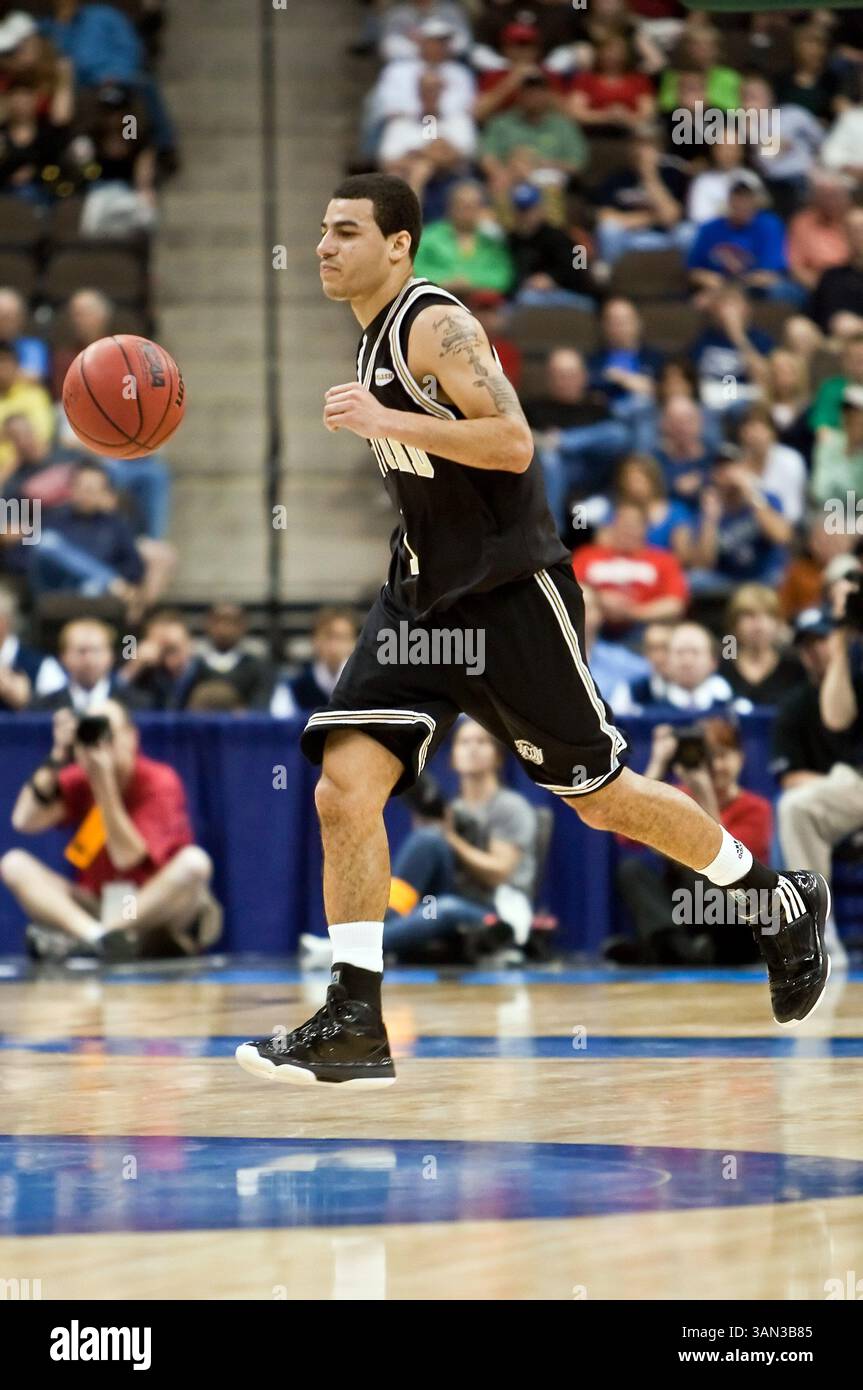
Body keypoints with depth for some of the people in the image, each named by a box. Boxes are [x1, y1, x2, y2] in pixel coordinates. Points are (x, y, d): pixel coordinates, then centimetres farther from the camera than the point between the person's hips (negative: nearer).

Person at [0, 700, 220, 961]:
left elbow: (126, 858, -19)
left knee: (195, 861, -31)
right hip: (94, 907, 3)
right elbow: (24, 821, -12)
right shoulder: (79, 780, 3)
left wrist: (104, 784, -25)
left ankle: (80, 940, -39)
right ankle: (97, 936, -41)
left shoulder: (159, 782, -9)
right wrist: (57, 757, -19)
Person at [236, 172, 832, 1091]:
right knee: (344, 789, -9)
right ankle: (354, 1027, -9)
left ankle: (779, 904, 25)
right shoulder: (376, 336, 14)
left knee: (601, 795, 3)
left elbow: (513, 443, -25)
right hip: (423, 601, 8)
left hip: (510, 597, -8)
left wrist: (384, 422, -27)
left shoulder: (435, 325, -14)